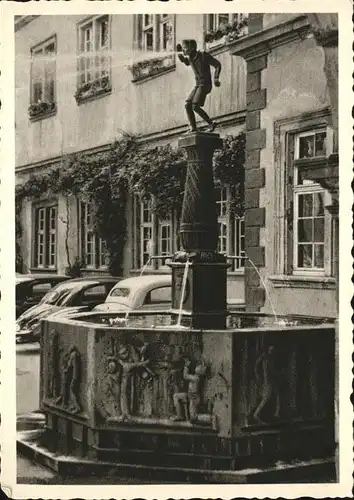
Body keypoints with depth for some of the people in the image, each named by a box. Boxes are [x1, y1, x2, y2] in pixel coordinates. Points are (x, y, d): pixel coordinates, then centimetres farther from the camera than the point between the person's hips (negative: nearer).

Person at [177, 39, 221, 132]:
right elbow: (186, 62, 31)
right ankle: (193, 128, -4)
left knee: (195, 106, -18)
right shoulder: (190, 58, 7)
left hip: (205, 85, -8)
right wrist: (179, 53, 14)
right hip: (198, 85, 8)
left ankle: (211, 123, -6)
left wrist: (216, 78, -22)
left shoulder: (203, 55, -14)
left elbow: (218, 65, -9)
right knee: (188, 105, -4)